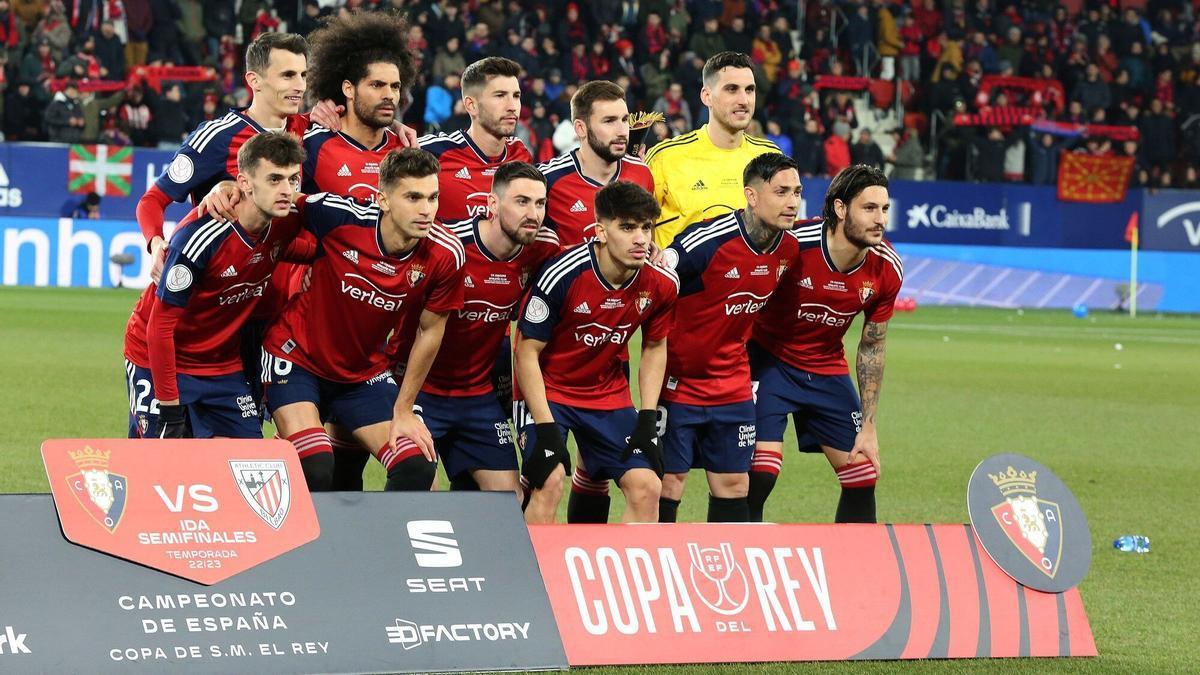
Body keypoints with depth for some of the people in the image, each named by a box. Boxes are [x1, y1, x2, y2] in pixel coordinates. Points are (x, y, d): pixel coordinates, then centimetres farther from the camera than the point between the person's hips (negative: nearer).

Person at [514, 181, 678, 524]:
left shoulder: (661, 283, -12)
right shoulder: (563, 274, -26)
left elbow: (655, 348, 8)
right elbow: (527, 353, -17)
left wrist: (648, 417, -1)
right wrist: (546, 428, -22)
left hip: (609, 396, 5)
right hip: (548, 390, -5)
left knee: (646, 488, -7)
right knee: (548, 482, -23)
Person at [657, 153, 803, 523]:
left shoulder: (790, 248, -3)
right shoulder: (708, 239, -22)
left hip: (733, 386, 6)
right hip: (679, 380, -6)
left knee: (734, 485, 6)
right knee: (669, 481, -4)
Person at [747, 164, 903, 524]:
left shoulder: (887, 269, -11)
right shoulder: (791, 245, -28)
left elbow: (872, 348, 2)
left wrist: (868, 424, 2)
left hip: (827, 369, 5)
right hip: (769, 358, -5)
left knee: (863, 477, 4)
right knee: (761, 473, -18)